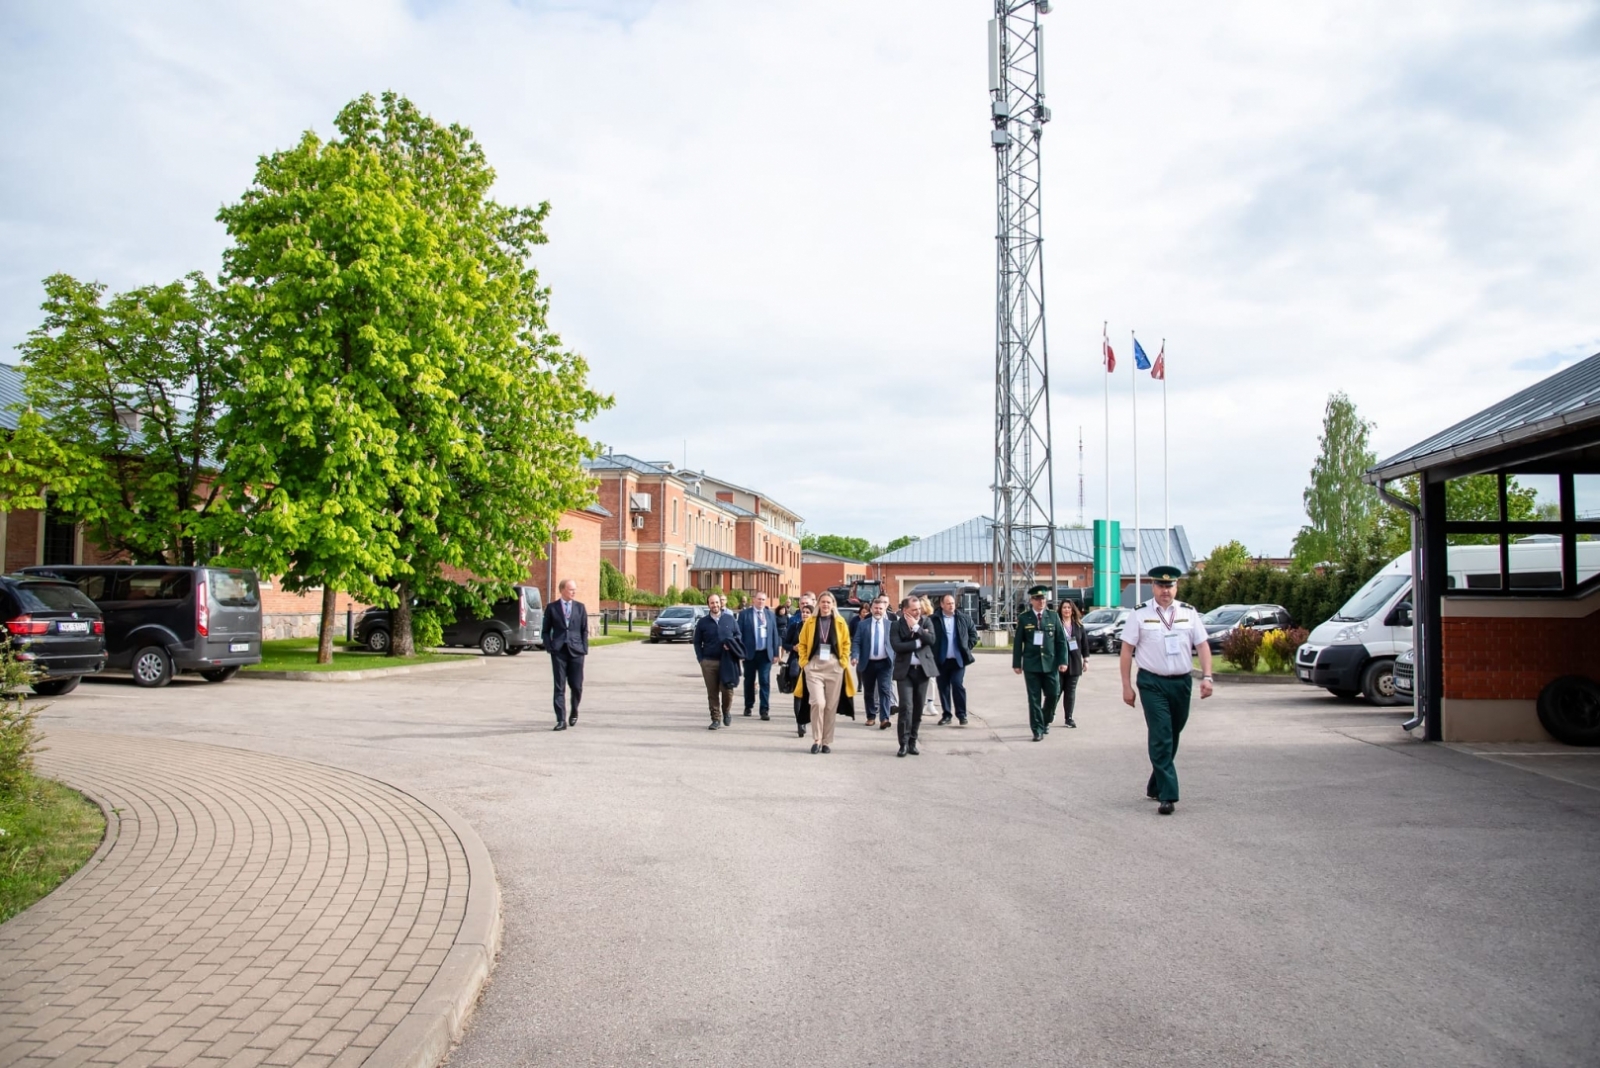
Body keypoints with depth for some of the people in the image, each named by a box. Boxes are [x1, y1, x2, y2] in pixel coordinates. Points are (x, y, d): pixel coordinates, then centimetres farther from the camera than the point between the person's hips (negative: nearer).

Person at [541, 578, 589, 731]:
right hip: (559, 651, -1)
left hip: (576, 651, 1)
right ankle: (561, 720, -1)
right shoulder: (551, 607, 5)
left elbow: (584, 630, 9)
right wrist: (549, 648, -4)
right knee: (559, 687, -2)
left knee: (576, 686, 3)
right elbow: (545, 631, 8)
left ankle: (574, 712, 29)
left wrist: (584, 649, 0)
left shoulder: (580, 607, 8)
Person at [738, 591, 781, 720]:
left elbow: (775, 634, 7)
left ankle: (764, 710, -4)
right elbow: (739, 633, -1)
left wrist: (776, 652, 3)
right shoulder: (744, 614, 2)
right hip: (750, 653, -1)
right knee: (749, 681, 11)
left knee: (765, 681, -5)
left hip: (766, 653, 1)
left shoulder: (770, 614, 8)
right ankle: (749, 706, 27)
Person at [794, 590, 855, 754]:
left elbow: (846, 644, 9)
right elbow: (802, 644, 9)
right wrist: (804, 661, -1)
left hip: (834, 667, 1)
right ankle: (816, 740, -2)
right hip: (814, 666, -1)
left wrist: (844, 661, -1)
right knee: (818, 703, -14)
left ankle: (827, 742, 15)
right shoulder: (810, 622, 4)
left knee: (831, 706, 4)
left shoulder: (840, 622, 4)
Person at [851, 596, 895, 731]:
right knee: (869, 692, 10)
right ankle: (870, 716, 23)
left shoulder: (891, 624, 6)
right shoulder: (862, 624, 4)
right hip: (868, 663, 1)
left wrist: (897, 660, -1)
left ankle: (884, 719, -14)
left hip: (885, 663, -1)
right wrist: (855, 656, -18)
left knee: (884, 690, -10)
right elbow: (856, 642, -1)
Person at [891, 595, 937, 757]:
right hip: (905, 670, -3)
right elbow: (897, 646, -14)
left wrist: (916, 627, -13)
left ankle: (912, 742, 16)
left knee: (918, 708, 7)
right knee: (906, 707, -12)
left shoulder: (926, 621, 7)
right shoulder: (897, 625, -1)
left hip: (922, 669, 3)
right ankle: (903, 743, -8)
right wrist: (918, 642, -12)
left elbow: (931, 639, -9)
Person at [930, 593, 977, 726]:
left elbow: (973, 634, 11)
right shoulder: (934, 619, -5)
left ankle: (962, 714, 4)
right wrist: (933, 653, -4)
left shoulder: (963, 618, 3)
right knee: (943, 687, 7)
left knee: (958, 685, -6)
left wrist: (967, 647, 4)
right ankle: (946, 715, 17)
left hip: (958, 659, 0)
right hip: (941, 660, 0)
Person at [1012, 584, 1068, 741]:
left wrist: (1063, 661, -2)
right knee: (1034, 698, 0)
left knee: (1053, 694, 2)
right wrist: (1016, 663, 1)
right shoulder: (1024, 618, 1)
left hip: (1050, 663, 1)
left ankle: (1046, 721, 27)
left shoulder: (1053, 616, 5)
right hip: (1031, 664, -1)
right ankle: (1038, 730, 6)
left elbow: (1061, 640, 5)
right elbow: (1018, 642, 4)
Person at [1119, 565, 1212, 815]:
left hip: (1182, 682, 4)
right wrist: (1127, 686, -5)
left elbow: (1202, 645, 5)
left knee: (1172, 737, 13)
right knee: (1161, 738, -10)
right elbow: (1127, 650, -2)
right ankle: (1167, 795, -9)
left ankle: (1156, 786, 31)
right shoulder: (1139, 614, -3)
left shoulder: (1189, 612, 5)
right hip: (1153, 683, -4)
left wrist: (1206, 676, -8)